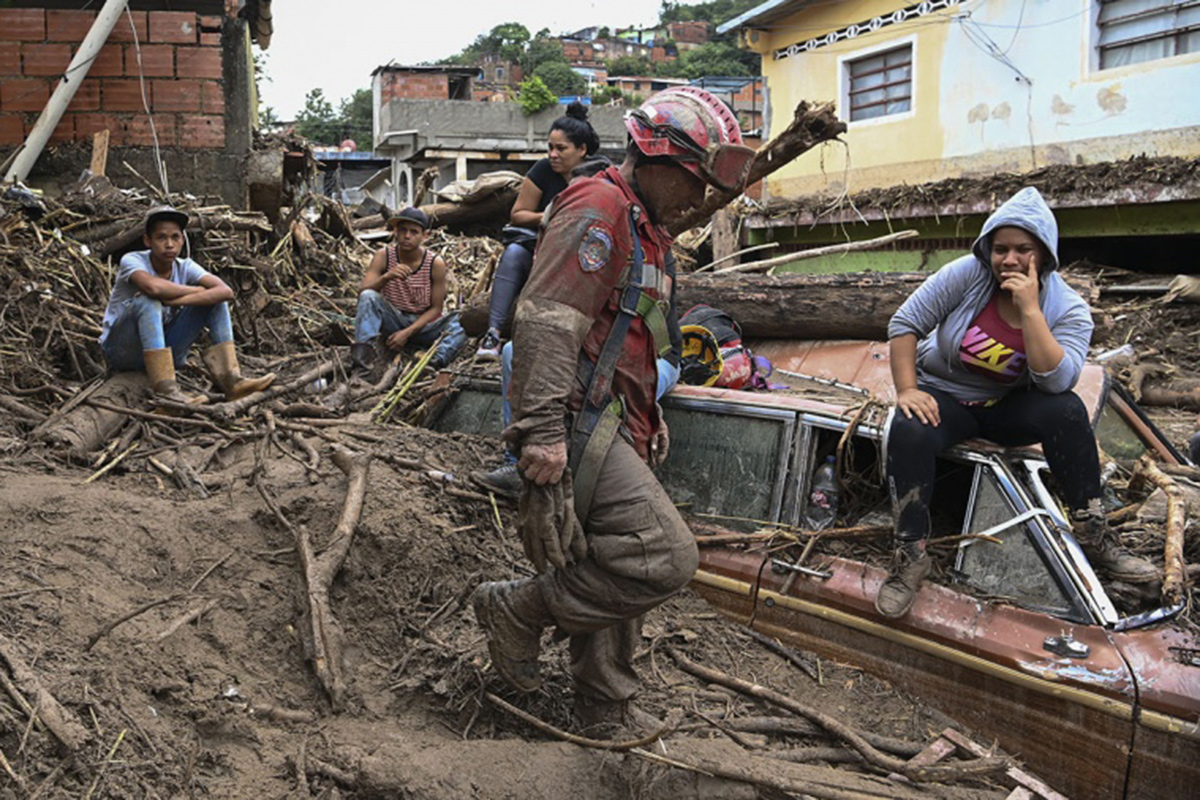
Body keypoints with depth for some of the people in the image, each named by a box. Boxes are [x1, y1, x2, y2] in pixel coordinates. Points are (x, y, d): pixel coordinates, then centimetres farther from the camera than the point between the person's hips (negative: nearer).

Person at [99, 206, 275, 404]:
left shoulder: (185, 267, -5)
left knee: (214, 299, -9)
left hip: (163, 349, 4)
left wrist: (173, 300, -33)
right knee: (147, 301, -33)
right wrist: (198, 290, -23)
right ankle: (165, 389, -40)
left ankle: (230, 379, -20)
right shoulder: (132, 260, -16)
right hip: (121, 350, -4)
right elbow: (152, 287, -40)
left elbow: (225, 291, -23)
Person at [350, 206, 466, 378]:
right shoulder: (384, 256, -8)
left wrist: (408, 332, -20)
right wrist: (386, 277, -37)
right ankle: (363, 359, -39)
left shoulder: (435, 264, -11)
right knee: (369, 297, -28)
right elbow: (363, 292, -17)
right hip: (393, 320, 1)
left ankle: (436, 362, -48)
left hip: (423, 324, 0)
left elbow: (436, 308, -9)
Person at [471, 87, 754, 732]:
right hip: (579, 426, -10)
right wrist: (542, 430, -28)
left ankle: (607, 711, 27)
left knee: (612, 577, 15)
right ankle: (519, 608, -3)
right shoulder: (598, 209, -12)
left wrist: (648, 419, 29)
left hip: (613, 431, 11)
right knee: (665, 558, -17)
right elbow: (546, 322, -22)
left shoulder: (644, 226, 22)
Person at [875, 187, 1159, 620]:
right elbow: (905, 323, -13)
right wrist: (906, 390, -21)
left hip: (1009, 405, 2)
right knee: (908, 434, -34)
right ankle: (910, 555, -24)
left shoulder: (1068, 309, -11)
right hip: (943, 397, -1)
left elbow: (1056, 381, -26)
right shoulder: (967, 275, -15)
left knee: (1067, 410, -28)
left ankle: (1093, 536, -17)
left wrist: (1029, 309, -30)